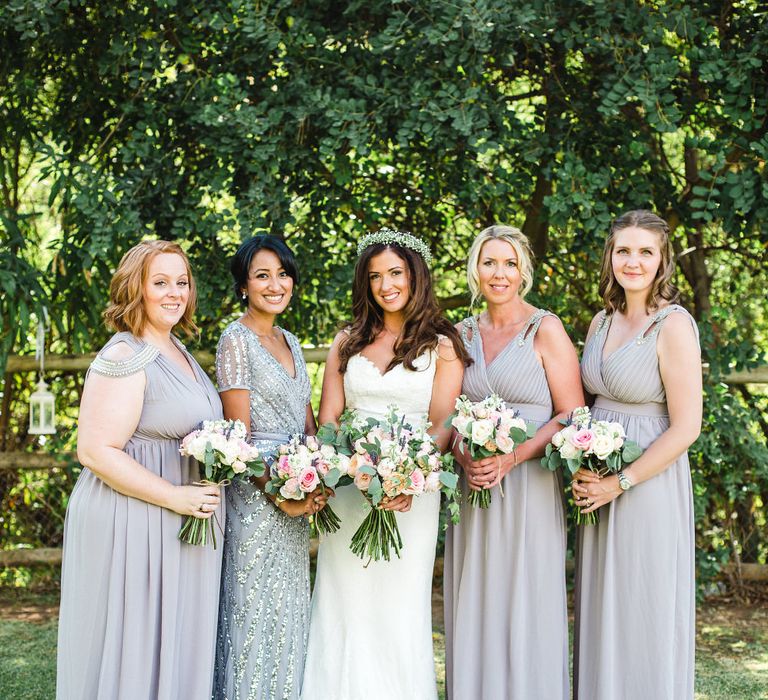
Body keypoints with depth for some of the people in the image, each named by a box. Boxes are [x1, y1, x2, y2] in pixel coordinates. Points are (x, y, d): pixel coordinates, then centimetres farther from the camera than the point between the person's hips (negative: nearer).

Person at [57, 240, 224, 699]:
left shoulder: (177, 351, 13)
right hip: (131, 523, -9)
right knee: (132, 650, 0)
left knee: (175, 649, 14)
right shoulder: (125, 358, -15)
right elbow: (96, 451, -22)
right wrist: (175, 497, -21)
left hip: (184, 521, 9)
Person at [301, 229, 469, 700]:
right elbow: (329, 418, 8)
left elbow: (444, 423, -6)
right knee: (344, 608, 4)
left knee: (398, 609, 1)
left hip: (411, 492, -3)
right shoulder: (347, 342, 13)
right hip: (349, 487, 3)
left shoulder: (442, 345, 2)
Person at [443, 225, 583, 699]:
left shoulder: (546, 330, -3)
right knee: (474, 608, 8)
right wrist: (464, 458, -5)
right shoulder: (464, 334, 12)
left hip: (529, 484, -4)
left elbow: (571, 415, -7)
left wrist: (511, 458, -18)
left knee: (525, 605, -1)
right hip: (473, 487, 5)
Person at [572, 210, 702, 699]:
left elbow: (686, 427, -16)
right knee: (602, 611, 14)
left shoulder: (674, 325, -13)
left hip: (649, 482, -7)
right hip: (598, 484, 7)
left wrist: (618, 483, -16)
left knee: (645, 612, 3)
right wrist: (581, 469, 0)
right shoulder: (603, 322, 9)